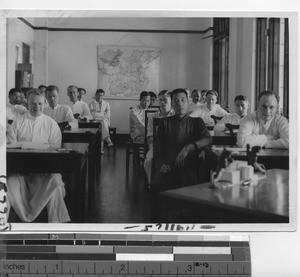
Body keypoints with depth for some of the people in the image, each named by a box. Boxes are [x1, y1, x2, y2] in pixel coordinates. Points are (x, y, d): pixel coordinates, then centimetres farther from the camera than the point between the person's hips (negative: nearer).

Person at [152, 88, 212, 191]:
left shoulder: (196, 122, 17)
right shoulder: (164, 122, 19)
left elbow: (208, 140, -1)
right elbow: (157, 147, 12)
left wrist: (188, 148, -19)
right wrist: (161, 164, -8)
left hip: (188, 167, 0)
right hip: (167, 167, 1)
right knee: (158, 184, -31)